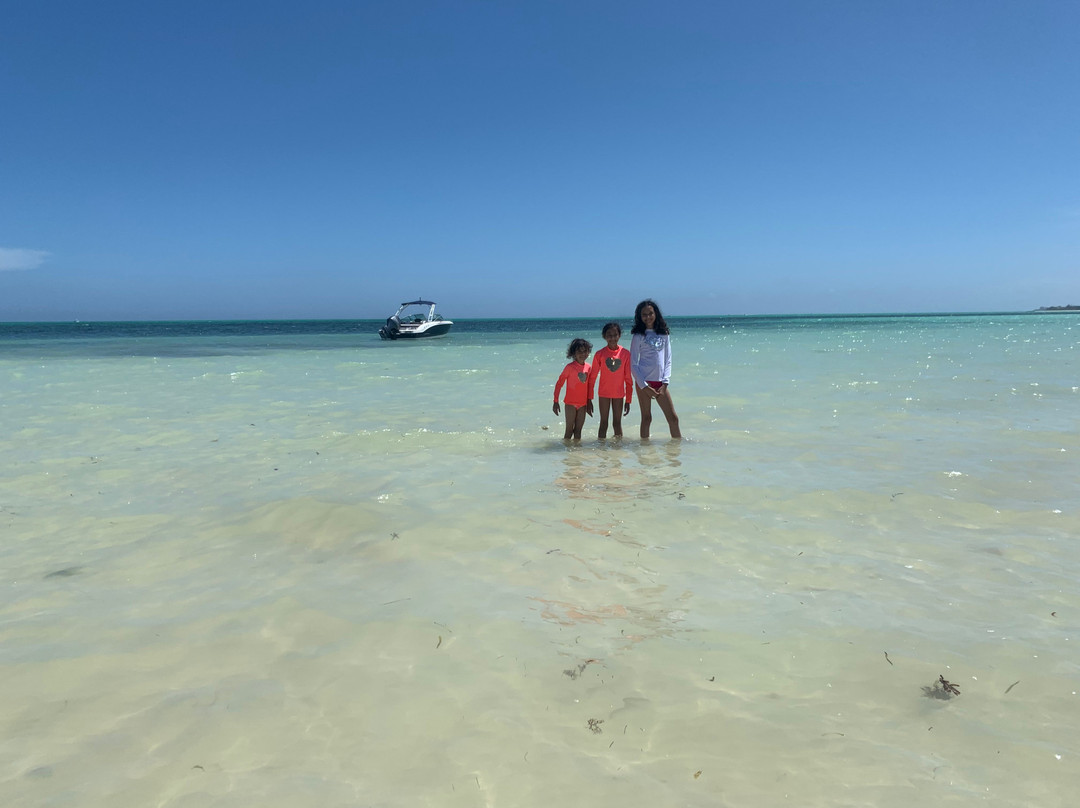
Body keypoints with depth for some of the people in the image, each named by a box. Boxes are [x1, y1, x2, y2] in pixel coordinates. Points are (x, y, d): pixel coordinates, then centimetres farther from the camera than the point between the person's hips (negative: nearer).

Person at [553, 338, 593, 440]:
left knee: (578, 430, 12)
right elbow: (559, 384, -7)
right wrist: (556, 402, -9)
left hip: (583, 404, 5)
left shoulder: (589, 367, 4)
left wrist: (589, 400, 17)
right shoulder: (570, 367, -11)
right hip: (571, 403, -5)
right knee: (569, 430, -2)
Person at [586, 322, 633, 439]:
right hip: (604, 393, -1)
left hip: (619, 394, 1)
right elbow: (592, 377, -2)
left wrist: (628, 400, 0)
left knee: (617, 423, 9)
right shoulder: (600, 354, -7)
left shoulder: (625, 353, -5)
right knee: (604, 423, 4)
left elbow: (628, 378, 0)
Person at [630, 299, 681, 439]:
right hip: (644, 382, -3)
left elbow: (668, 360, 10)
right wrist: (645, 386, -9)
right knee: (646, 418, 2)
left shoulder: (664, 334, 9)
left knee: (673, 418, 2)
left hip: (660, 383, 3)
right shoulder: (638, 336, -2)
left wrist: (665, 383, -1)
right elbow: (633, 364, -3)